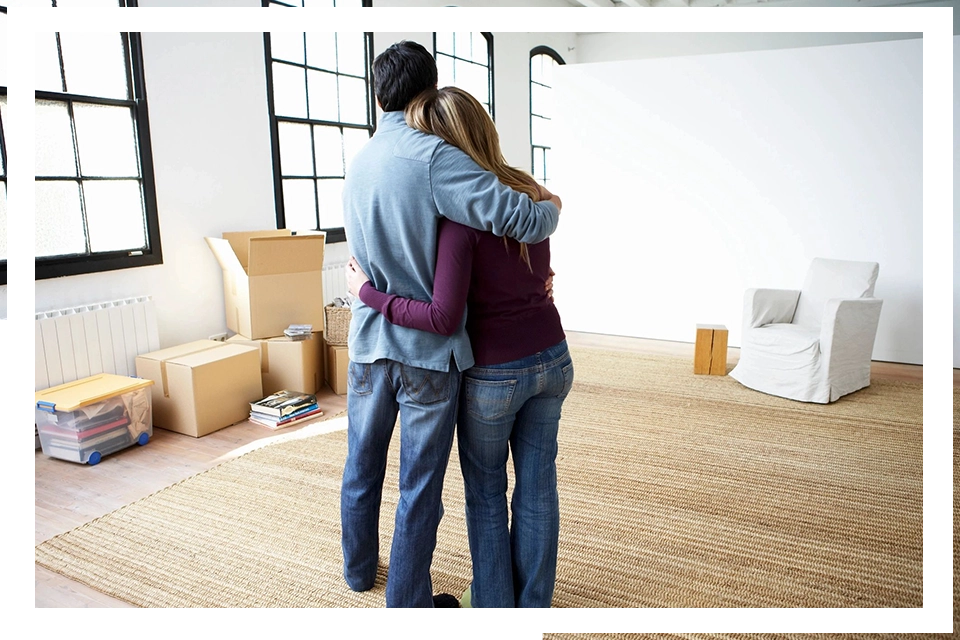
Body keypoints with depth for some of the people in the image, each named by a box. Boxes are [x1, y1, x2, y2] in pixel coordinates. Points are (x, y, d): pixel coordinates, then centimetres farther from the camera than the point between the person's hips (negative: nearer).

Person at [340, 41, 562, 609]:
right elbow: (516, 216, -26)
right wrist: (552, 208, 0)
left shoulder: (359, 163, 9)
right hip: (428, 348, -7)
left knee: (362, 467, 24)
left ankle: (359, 568, 47)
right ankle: (408, 605, 27)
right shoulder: (432, 155, -17)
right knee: (420, 488, 9)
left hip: (370, 341, 7)